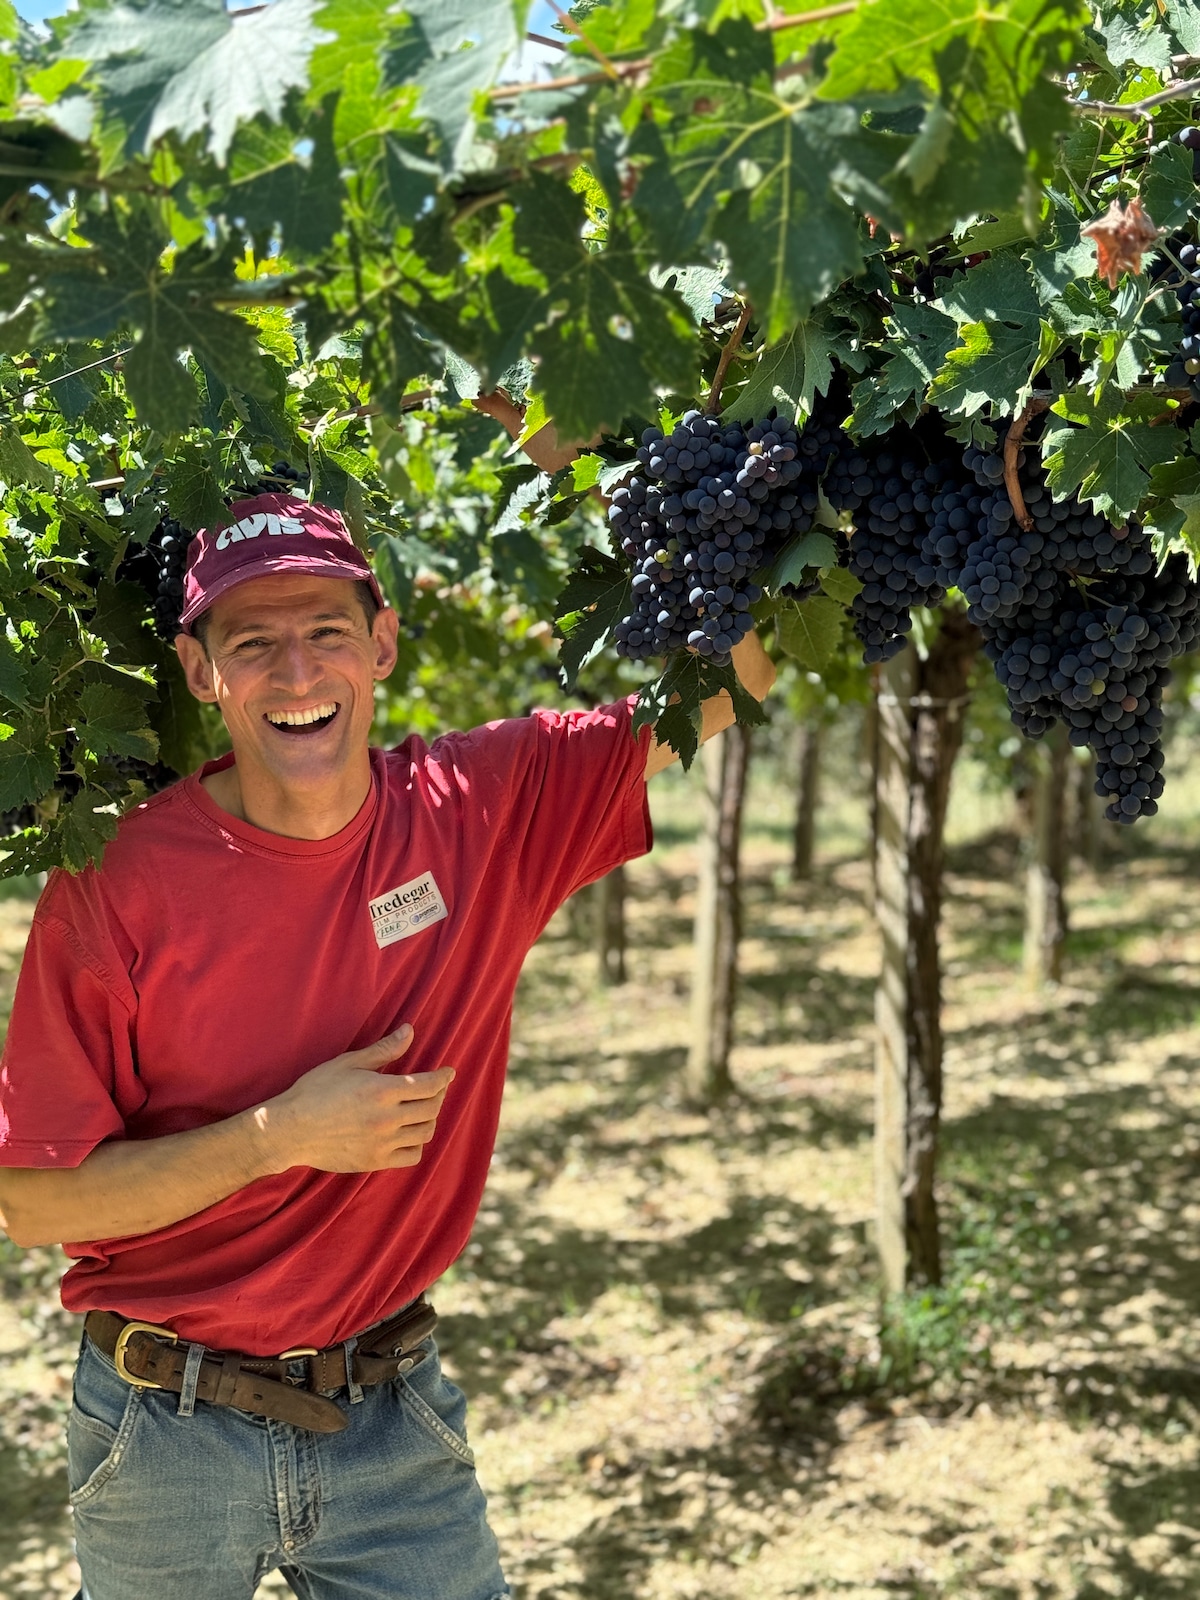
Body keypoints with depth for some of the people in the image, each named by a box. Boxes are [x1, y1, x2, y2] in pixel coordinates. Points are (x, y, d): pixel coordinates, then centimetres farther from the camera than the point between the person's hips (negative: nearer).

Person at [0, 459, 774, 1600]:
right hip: (169, 1439, -1)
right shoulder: (116, 884, -16)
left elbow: (733, 672, -10)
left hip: (393, 1416, 1)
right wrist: (278, 1137, -23)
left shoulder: (482, 810, -10)